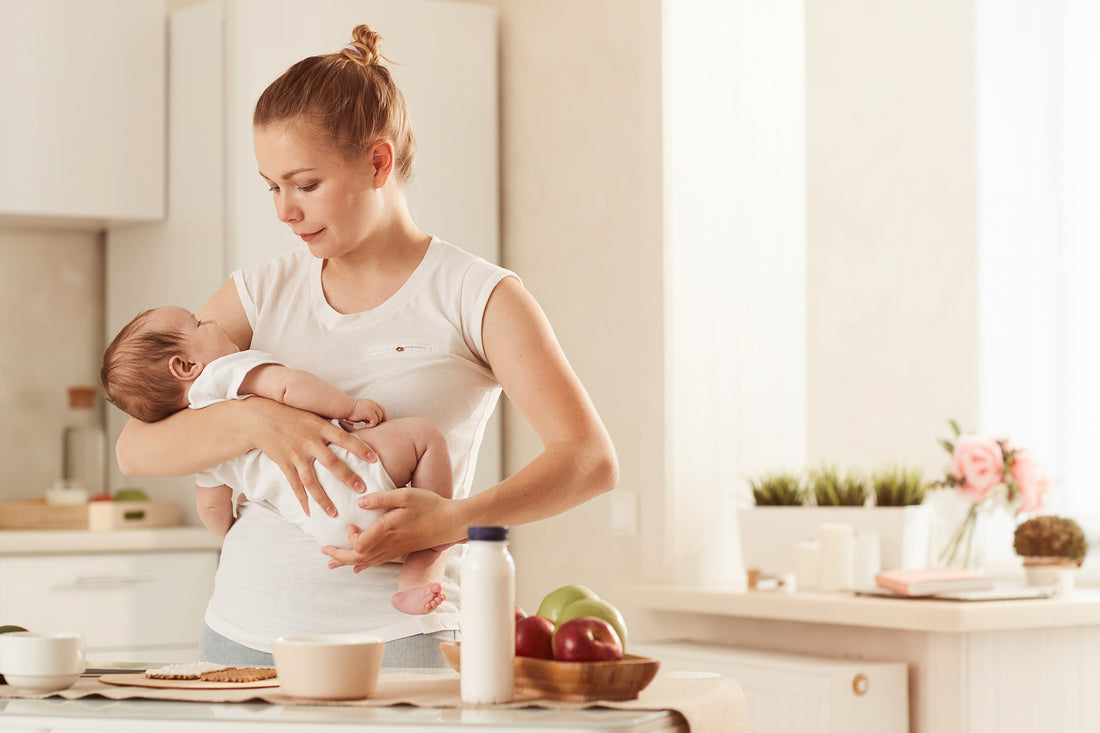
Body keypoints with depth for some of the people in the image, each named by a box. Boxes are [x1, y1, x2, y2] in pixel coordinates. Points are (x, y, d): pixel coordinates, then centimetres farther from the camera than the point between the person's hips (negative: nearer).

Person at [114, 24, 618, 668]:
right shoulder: (260, 295, 11)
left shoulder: (478, 296, 0)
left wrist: (458, 519, -26)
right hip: (243, 632, 3)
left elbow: (592, 461, -11)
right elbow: (136, 449, 1)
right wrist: (255, 419, -18)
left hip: (397, 639, -3)